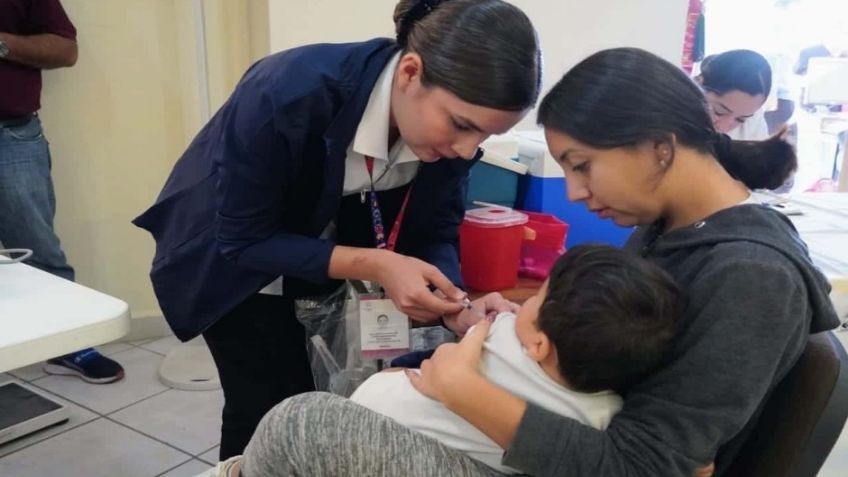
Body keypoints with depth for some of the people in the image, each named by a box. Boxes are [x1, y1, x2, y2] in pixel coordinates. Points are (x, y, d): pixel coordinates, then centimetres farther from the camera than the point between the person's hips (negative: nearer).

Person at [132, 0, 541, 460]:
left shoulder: (449, 131, -22)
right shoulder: (289, 94, -37)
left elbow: (435, 233, -11)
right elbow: (243, 241, -27)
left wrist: (457, 307, -31)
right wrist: (375, 265, -37)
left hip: (327, 251, 5)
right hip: (231, 259, -4)